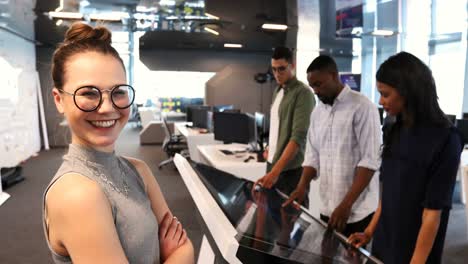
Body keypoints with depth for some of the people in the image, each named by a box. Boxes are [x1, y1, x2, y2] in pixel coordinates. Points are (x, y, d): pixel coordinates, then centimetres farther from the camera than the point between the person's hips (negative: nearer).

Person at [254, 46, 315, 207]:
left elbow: (299, 136, -22)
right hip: (273, 162, 8)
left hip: (291, 168, -8)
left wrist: (276, 170, -28)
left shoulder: (303, 93, -14)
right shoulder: (277, 91, 12)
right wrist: (270, 148, 11)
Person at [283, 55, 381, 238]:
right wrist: (301, 187, -5)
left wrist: (346, 204, -19)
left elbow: (370, 161, -16)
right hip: (327, 209, 6)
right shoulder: (317, 112, 9)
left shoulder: (362, 107, -12)